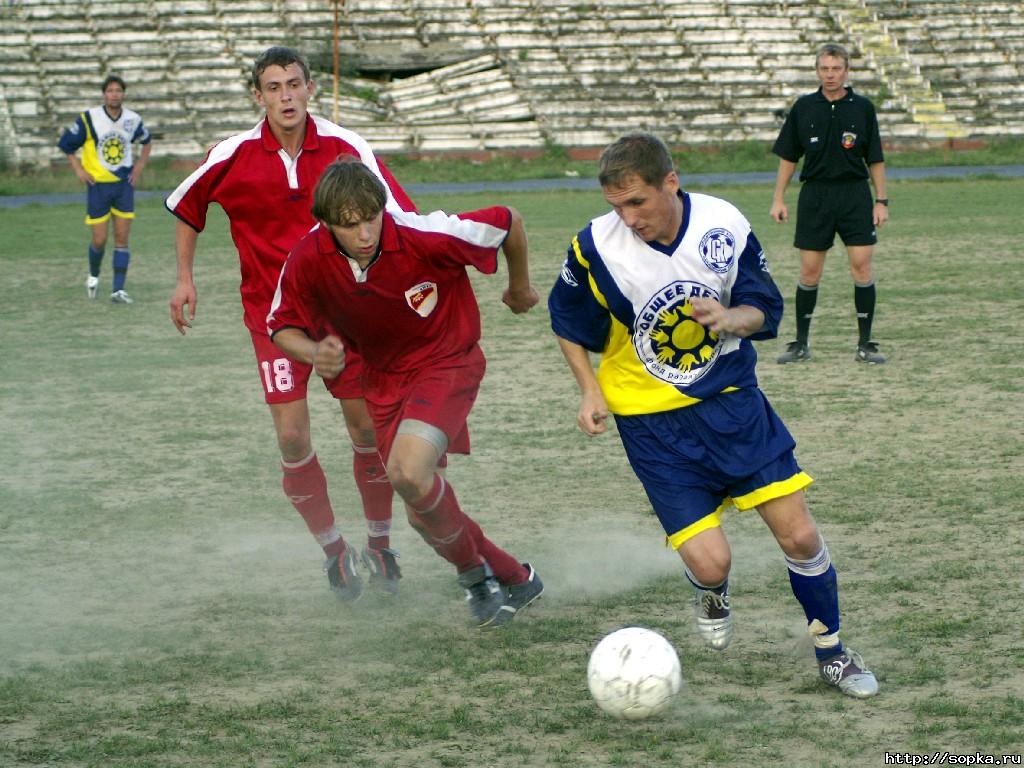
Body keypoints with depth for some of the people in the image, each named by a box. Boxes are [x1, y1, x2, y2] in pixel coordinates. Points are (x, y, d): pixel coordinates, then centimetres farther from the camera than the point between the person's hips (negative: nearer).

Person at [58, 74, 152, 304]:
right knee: (99, 240, -1)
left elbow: (147, 141, 20)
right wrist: (78, 170, -6)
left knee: (122, 238, -5)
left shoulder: (133, 120, 0)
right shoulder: (88, 119, -9)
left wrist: (139, 166, 9)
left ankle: (118, 290, -3)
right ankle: (93, 275, 28)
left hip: (124, 184, 2)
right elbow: (65, 143, 1)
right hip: (98, 184, -2)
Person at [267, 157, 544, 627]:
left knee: (408, 471, -29)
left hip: (447, 363, -5)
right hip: (384, 377, 5)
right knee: (424, 514, 6)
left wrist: (519, 289, 5)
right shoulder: (308, 262, -19)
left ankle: (475, 573, -4)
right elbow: (282, 327, -2)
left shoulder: (425, 237, -29)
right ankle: (513, 579, 30)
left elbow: (508, 223, -13)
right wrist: (314, 353, -26)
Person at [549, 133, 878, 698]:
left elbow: (765, 309, 0)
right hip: (651, 417, -2)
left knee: (800, 535, -3)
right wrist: (591, 391, -8)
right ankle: (712, 594, 27)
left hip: (730, 396, 2)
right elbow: (568, 323, 3)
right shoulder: (597, 246, -16)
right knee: (709, 562, -13)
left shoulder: (725, 226, -12)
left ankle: (832, 653, 21)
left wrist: (731, 317, -22)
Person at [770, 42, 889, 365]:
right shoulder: (804, 107, 4)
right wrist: (778, 199, 3)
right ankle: (801, 343, 13)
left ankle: (865, 344, 1)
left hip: (855, 193, -1)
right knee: (809, 271, 2)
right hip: (815, 194, 1)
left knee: (862, 266, -7)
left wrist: (881, 201, -1)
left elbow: (875, 159, 5)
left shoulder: (862, 108, 2)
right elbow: (788, 156, 8)